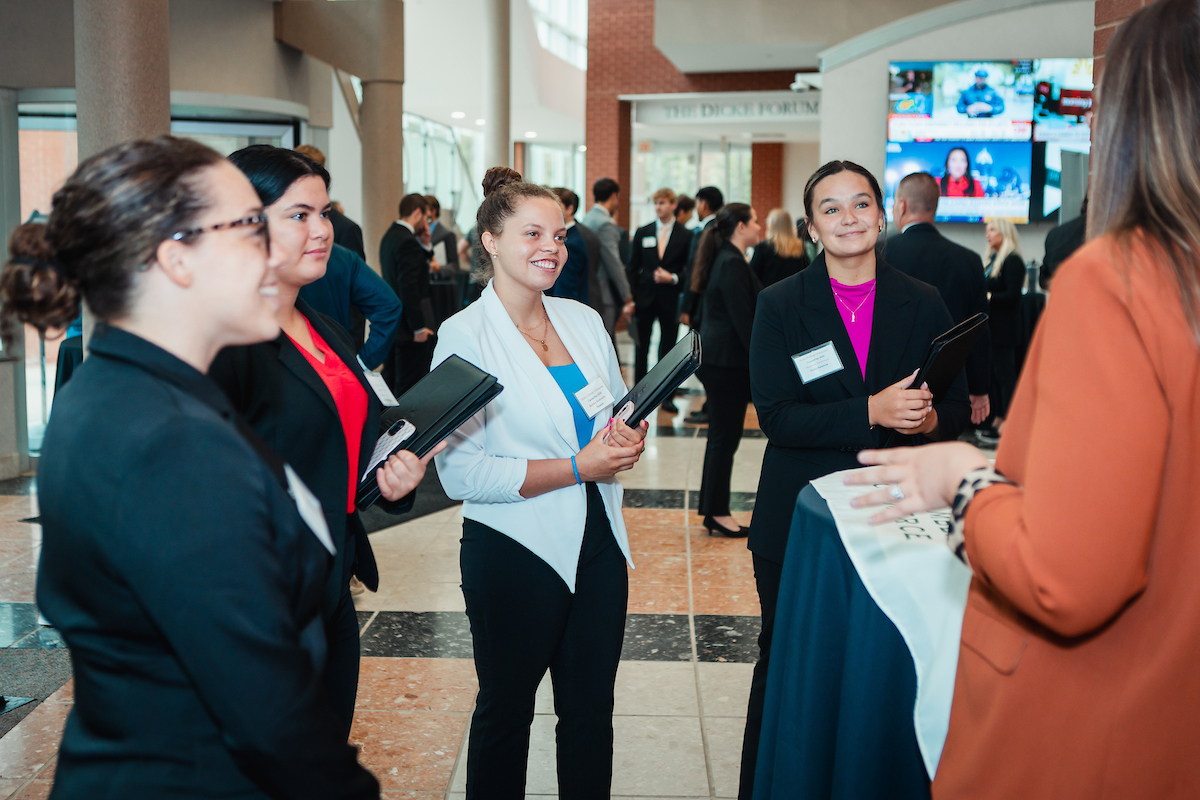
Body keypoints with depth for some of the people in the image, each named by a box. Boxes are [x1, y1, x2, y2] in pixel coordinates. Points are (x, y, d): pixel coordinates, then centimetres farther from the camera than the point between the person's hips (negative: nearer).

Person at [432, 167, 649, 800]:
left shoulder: (584, 321, 6)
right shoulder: (464, 337, -11)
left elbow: (616, 417, 18)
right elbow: (461, 473, -17)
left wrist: (624, 438, -7)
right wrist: (577, 467, -20)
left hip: (598, 544, 5)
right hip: (515, 553, -5)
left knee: (591, 711, 16)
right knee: (505, 712, 14)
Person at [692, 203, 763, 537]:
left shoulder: (728, 260, 16)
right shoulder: (733, 264, -16)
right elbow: (743, 320, -20)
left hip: (718, 358, 10)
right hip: (728, 361, -10)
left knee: (721, 436, 13)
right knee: (725, 436, -4)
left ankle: (713, 511, 20)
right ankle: (718, 514, 4)